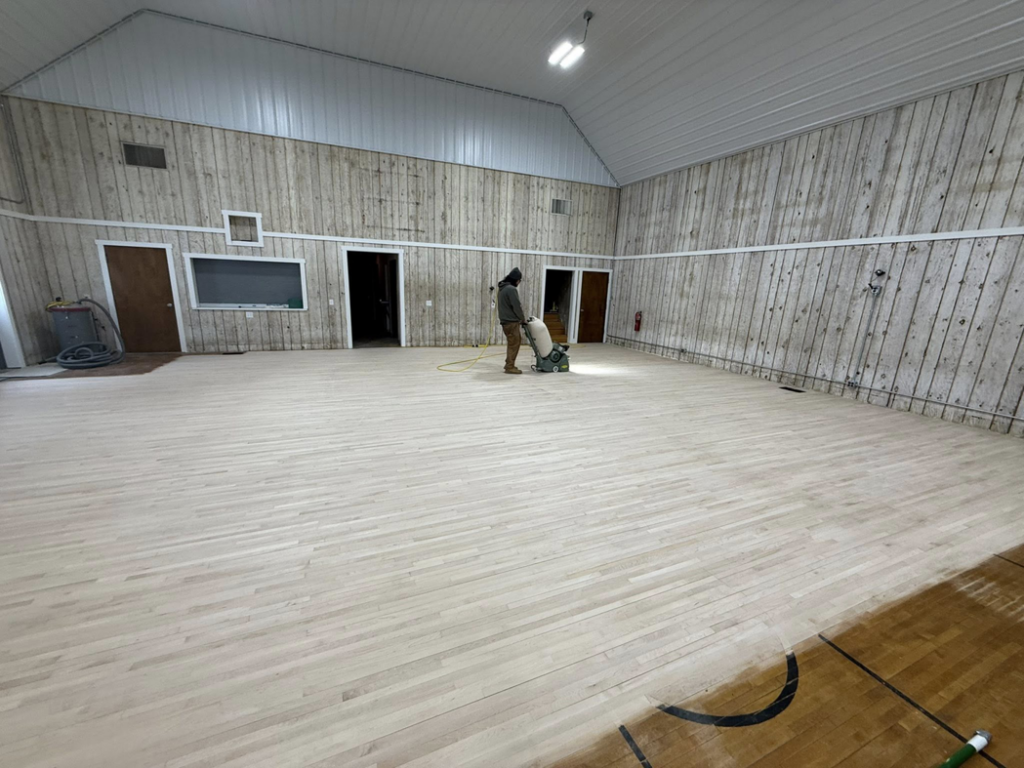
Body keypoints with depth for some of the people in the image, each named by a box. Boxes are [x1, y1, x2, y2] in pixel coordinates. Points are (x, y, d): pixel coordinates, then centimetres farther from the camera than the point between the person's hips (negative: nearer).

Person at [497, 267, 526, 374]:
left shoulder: (502, 288, 16)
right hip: (511, 322, -10)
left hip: (505, 320, 10)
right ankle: (510, 367, 3)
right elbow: (517, 307, -17)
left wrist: (520, 318, 19)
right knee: (514, 344, -2)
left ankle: (509, 364, 20)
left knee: (517, 341, 18)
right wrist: (523, 319, -2)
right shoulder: (511, 289, -16)